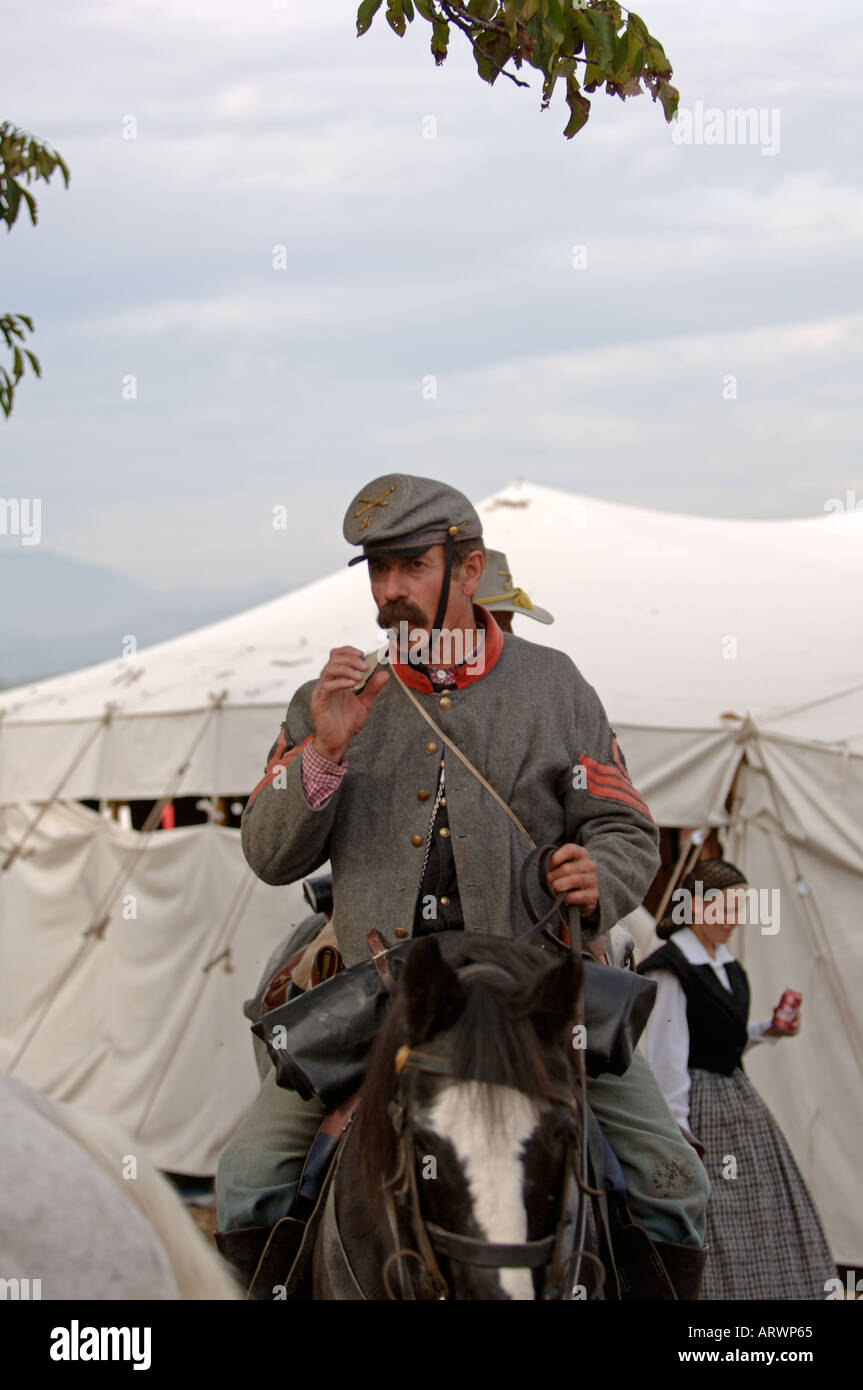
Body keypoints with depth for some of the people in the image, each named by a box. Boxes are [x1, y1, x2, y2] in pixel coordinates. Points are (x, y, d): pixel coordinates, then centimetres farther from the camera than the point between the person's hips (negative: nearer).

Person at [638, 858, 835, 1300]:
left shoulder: (726, 963, 12)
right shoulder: (670, 967, -14)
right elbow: (665, 1058, -16)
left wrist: (768, 1031, 5)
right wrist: (677, 1128, -18)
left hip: (736, 1095, 9)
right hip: (698, 1105, -9)